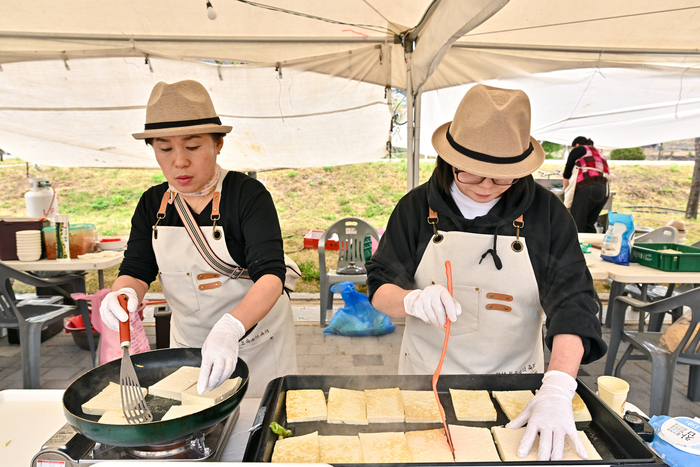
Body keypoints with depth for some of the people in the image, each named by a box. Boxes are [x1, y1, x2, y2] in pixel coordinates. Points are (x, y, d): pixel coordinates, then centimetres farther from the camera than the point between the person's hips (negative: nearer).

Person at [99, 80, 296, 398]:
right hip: (187, 344, 5)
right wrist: (124, 293, -26)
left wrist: (229, 328, -44)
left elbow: (271, 275, -27)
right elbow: (136, 270, -2)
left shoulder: (248, 195, -18)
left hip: (257, 344, -4)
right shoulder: (152, 204, 0)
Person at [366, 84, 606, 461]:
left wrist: (557, 387, -29)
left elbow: (572, 302, -14)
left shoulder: (545, 212, -8)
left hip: (514, 384, 0)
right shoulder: (417, 207, -7)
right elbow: (380, 288, -7)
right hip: (426, 374, 1)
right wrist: (413, 299, -30)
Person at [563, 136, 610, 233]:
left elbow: (567, 172, 16)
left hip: (589, 188, -8)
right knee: (589, 224, 9)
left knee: (576, 225, -11)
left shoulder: (578, 149, 14)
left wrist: (565, 188, 31)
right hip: (605, 191, 8)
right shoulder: (598, 153, 35)